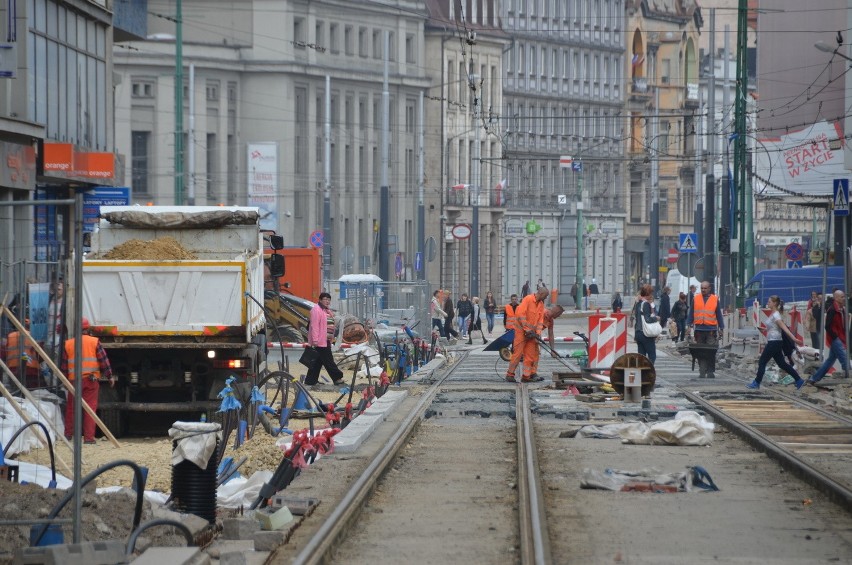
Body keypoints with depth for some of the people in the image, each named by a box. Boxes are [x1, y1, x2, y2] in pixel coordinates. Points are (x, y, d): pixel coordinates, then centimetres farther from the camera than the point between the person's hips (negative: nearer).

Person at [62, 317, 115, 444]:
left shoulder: (68, 344, 7)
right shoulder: (95, 342, 0)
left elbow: (63, 364, 10)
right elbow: (104, 360, 0)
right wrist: (110, 376, 8)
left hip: (74, 380, 2)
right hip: (91, 380, -2)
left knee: (71, 408, 13)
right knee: (90, 408, -1)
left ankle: (68, 434, 18)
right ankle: (89, 437, -5)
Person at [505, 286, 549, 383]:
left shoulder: (541, 304, 10)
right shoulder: (528, 299, -12)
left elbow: (540, 319, 9)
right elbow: (521, 314, -18)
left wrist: (538, 333, -3)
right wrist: (527, 330, -18)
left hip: (531, 332, 7)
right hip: (521, 330, -7)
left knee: (530, 355, 3)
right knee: (518, 352, -7)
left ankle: (526, 376, 6)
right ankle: (510, 374, -2)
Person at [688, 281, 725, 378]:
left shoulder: (715, 299, 7)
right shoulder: (696, 299, 10)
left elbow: (719, 314, 11)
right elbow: (691, 313, 13)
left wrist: (721, 328, 8)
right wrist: (689, 325, 7)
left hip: (711, 329, -1)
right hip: (699, 329, 1)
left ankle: (710, 372, -1)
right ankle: (702, 372, 4)